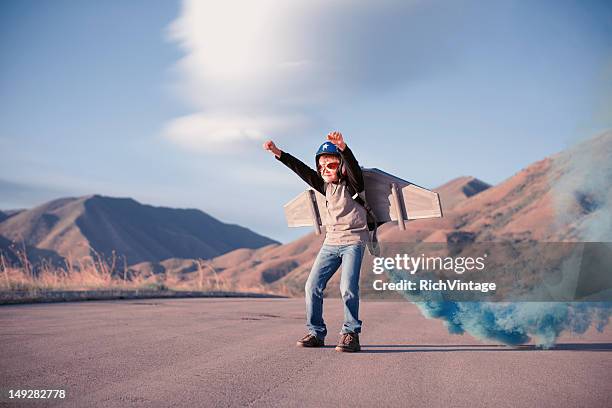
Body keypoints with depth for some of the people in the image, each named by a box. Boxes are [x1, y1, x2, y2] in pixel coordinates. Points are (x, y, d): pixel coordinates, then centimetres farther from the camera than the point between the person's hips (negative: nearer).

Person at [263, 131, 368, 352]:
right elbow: (302, 170, 12)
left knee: (348, 287, -19)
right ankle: (316, 333, 9)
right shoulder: (326, 187, 10)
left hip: (353, 241, -7)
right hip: (331, 242, 7)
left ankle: (351, 334, -8)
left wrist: (343, 148, -48)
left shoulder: (352, 185, -8)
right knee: (313, 286, 0)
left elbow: (354, 168, -30)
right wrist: (278, 153, 7)